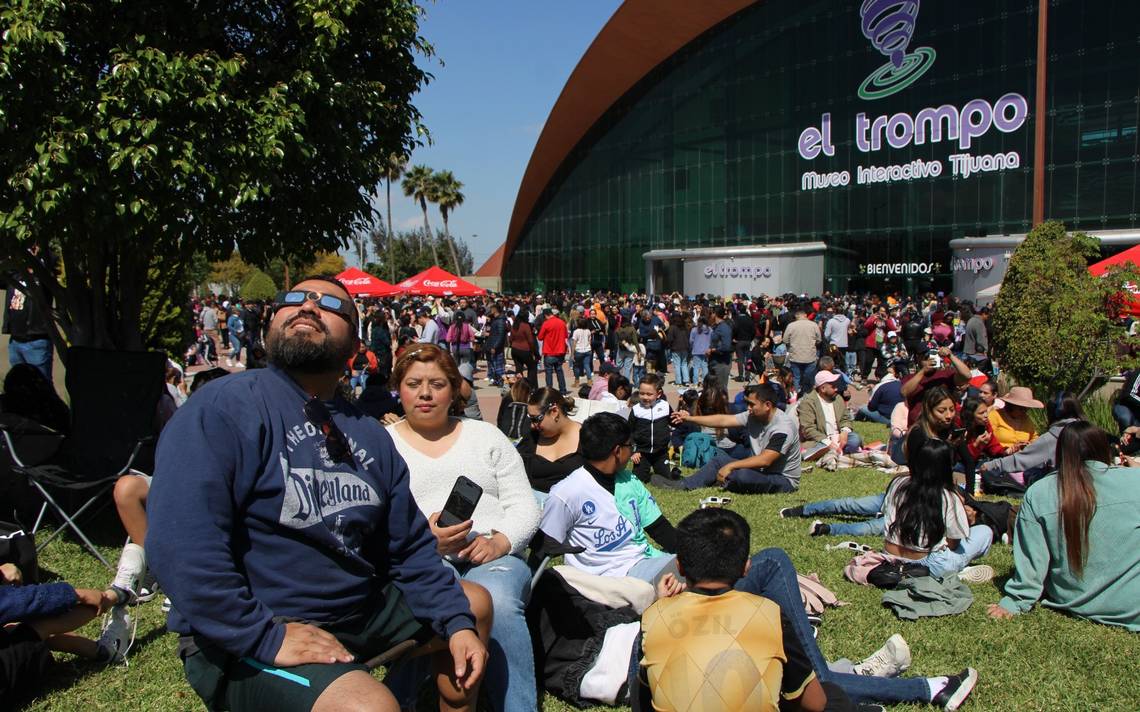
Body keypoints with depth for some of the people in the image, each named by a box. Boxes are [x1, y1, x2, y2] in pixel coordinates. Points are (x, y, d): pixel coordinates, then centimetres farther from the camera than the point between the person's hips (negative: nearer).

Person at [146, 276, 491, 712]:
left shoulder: (370, 435, 8)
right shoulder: (226, 406, -15)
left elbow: (411, 548, 11)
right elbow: (181, 543, -25)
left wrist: (457, 623, 0)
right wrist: (264, 636, -27)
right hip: (247, 641, -8)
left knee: (474, 603, 18)